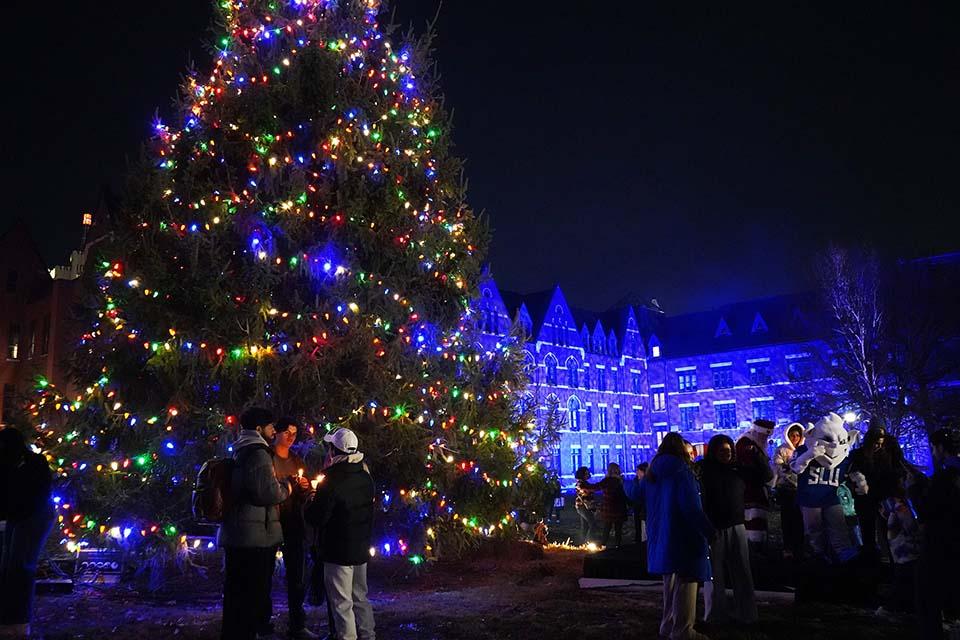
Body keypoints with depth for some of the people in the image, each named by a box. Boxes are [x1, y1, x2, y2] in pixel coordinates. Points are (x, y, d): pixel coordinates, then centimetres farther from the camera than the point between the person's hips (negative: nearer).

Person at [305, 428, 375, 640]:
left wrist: (310, 504, 1)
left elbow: (315, 517, -18)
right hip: (361, 549, 8)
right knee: (360, 597, 19)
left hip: (338, 552, -8)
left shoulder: (331, 483, -20)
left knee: (342, 603, 1)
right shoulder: (365, 478, 3)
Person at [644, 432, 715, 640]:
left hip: (660, 537, 8)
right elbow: (691, 506, -20)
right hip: (683, 537, -8)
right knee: (685, 582, -2)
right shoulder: (680, 471, -15)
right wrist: (709, 530, -14)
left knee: (670, 581, 19)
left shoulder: (652, 473, 9)